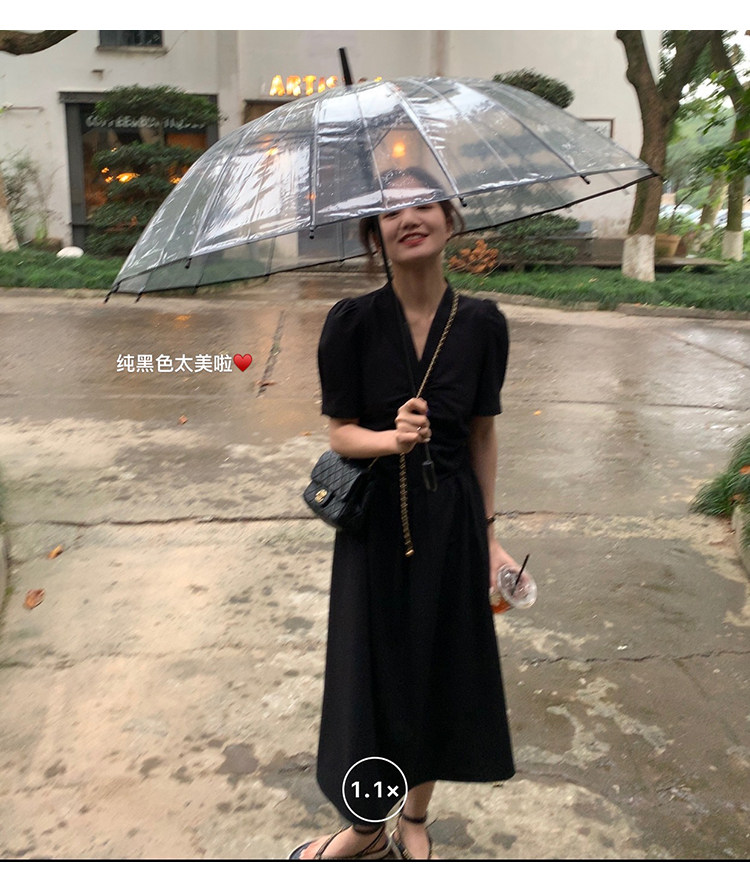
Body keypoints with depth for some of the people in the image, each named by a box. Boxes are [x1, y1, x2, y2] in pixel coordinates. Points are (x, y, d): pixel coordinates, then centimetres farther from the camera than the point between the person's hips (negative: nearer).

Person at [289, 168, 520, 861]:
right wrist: (393, 439, -27)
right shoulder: (352, 322, -11)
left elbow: (483, 433, 3)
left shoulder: (483, 324, -5)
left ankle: (414, 823, 39)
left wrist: (488, 533, 5)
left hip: (451, 520, 2)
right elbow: (340, 432, -6)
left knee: (440, 671, 13)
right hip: (376, 523, -1)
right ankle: (367, 830, 35)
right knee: (373, 672, 9)